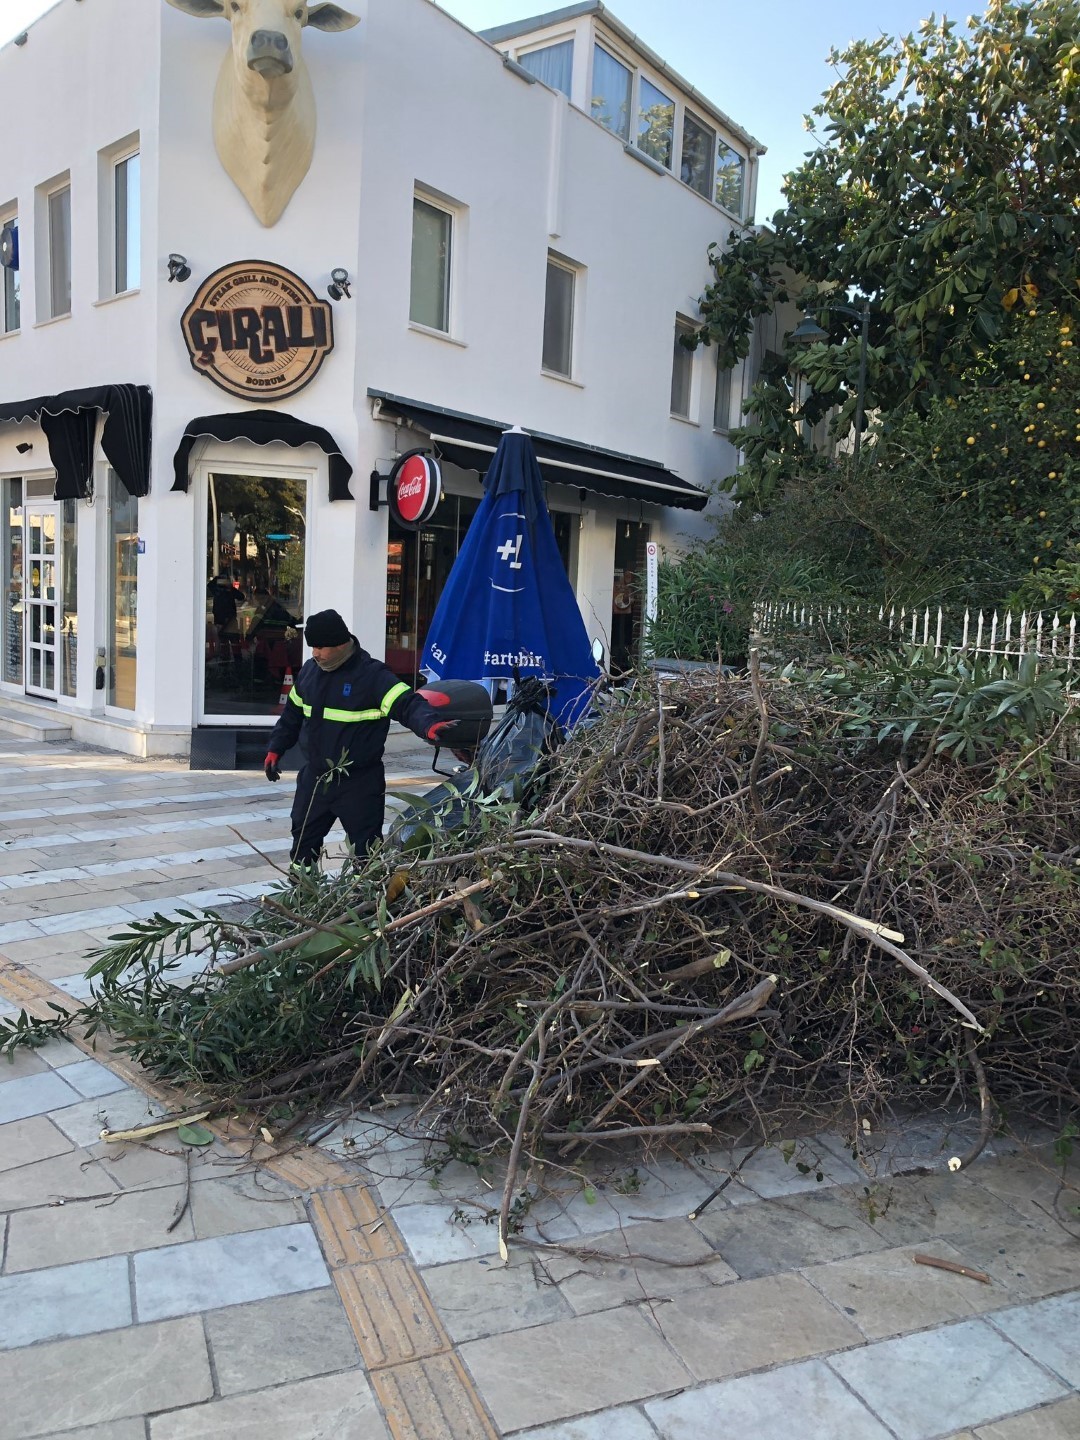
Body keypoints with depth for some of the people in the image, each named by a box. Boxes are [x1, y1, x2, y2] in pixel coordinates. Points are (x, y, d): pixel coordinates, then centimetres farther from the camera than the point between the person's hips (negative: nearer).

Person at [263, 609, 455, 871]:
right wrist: (275, 749, 18)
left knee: (366, 849, 2)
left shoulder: (373, 675, -17)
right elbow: (292, 714, 19)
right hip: (315, 778, 6)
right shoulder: (309, 671, 4)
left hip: (360, 783, -6)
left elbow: (407, 704, -29)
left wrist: (429, 724, -49)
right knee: (303, 840, 21)